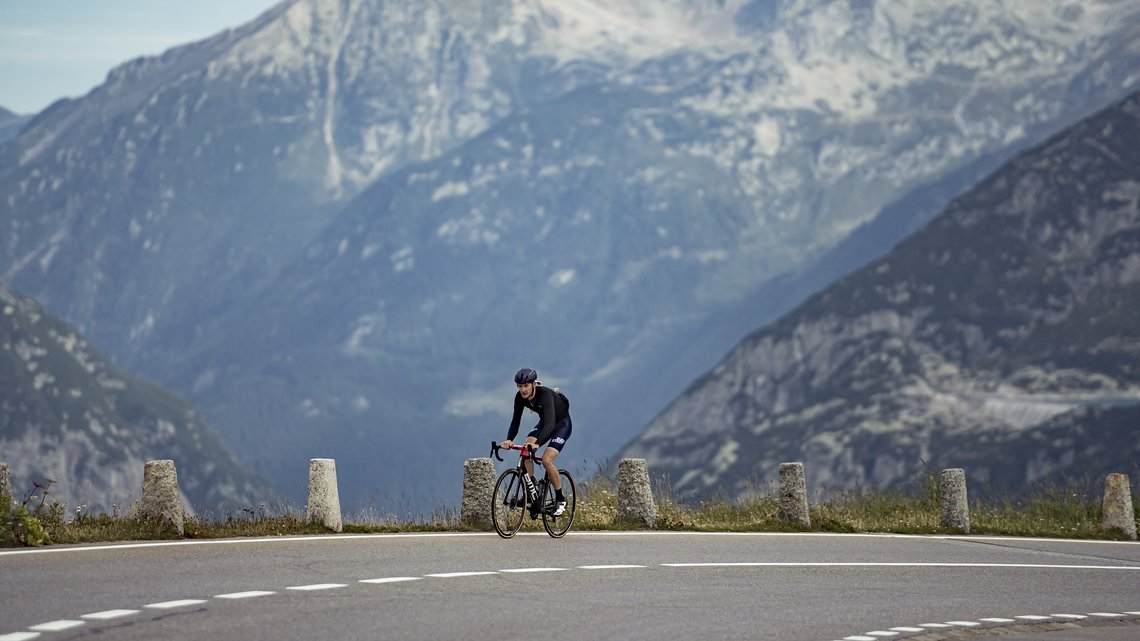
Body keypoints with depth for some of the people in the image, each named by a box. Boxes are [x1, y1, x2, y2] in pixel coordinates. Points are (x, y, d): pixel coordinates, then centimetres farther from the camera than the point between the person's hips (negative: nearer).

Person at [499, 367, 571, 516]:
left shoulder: (545, 394, -36)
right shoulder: (520, 397, -18)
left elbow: (550, 423, -46)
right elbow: (515, 421, -17)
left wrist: (537, 443, -60)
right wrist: (509, 440, -36)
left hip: (562, 424, -6)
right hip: (544, 423, 6)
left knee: (546, 460, -22)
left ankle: (560, 500, -5)